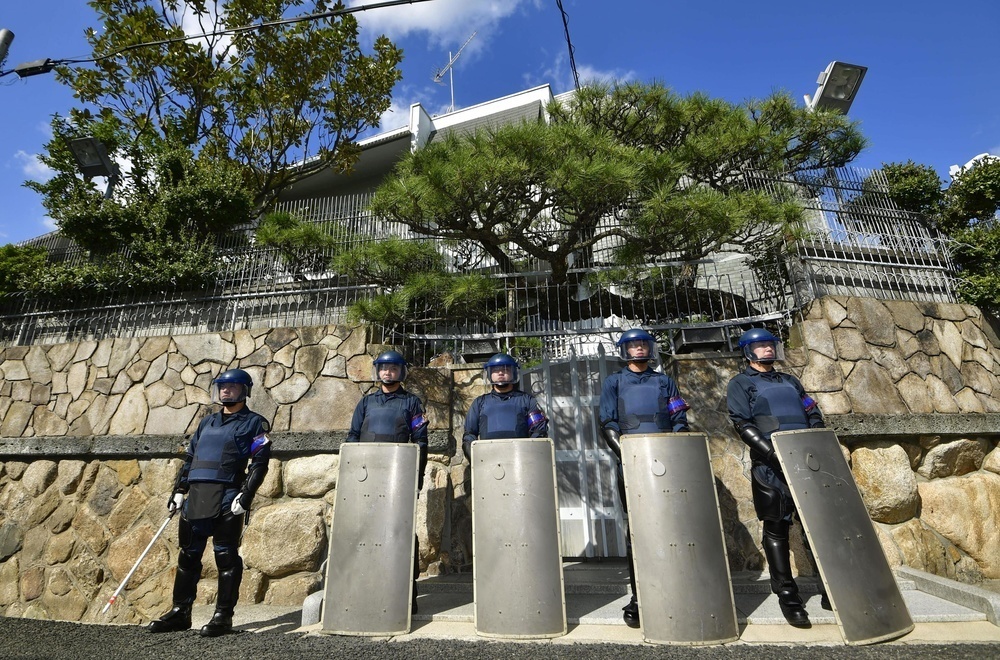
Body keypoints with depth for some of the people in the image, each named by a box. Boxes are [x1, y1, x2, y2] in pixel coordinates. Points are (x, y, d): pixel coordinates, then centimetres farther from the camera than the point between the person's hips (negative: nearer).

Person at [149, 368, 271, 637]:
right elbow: (189, 457, 23)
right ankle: (180, 612, 30)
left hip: (227, 499, -6)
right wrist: (179, 490, 14)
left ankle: (223, 616, 11)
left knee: (226, 557, 0)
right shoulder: (207, 422, 20)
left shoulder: (254, 423, -2)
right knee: (188, 555, 14)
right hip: (195, 496, 7)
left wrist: (246, 494, -16)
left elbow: (260, 462, -9)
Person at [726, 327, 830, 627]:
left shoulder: (790, 381, 22)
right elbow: (742, 424, -7)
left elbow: (814, 415, 19)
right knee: (776, 529, 1)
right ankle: (787, 597, 11)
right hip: (771, 467, -5)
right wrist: (772, 452, -18)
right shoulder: (740, 384, 4)